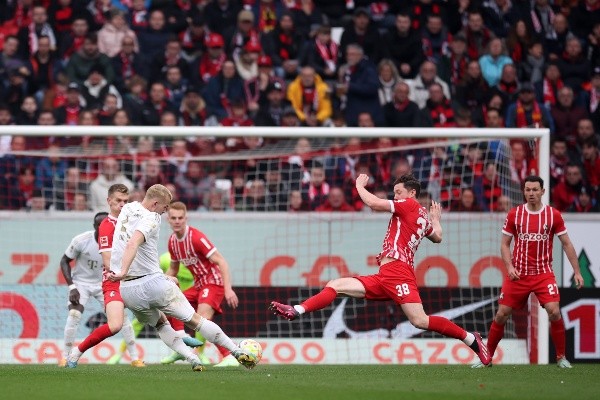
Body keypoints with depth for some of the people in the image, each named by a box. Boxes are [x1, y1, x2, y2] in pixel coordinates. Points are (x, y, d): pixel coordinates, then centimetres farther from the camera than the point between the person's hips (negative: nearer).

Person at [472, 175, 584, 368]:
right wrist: (509, 266, -10)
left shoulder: (553, 215, -2)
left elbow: (567, 244, 5)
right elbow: (505, 244, 6)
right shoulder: (514, 214, 0)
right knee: (501, 314, -1)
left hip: (543, 273, -1)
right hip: (518, 274, 1)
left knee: (554, 312, -18)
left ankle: (561, 357, -1)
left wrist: (577, 271, 0)